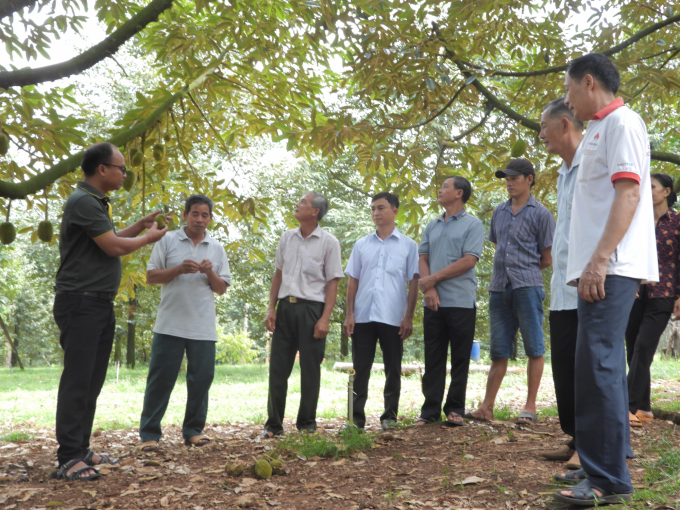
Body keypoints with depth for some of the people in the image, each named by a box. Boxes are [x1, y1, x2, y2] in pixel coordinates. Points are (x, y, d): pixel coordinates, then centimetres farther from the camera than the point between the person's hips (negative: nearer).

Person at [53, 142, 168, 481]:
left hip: (101, 304, 10)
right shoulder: (83, 201, -14)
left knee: (92, 381, 11)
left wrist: (143, 223, 18)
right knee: (77, 380, -9)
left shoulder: (95, 202, 17)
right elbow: (113, 247, -17)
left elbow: (112, 238, 25)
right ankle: (68, 459, -6)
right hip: (81, 303, -10)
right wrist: (149, 237, -2)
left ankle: (81, 450, 18)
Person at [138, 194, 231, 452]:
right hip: (170, 324, -3)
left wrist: (210, 273, -9)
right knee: (160, 379, 0)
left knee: (201, 378, 6)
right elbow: (151, 277, 1)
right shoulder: (168, 240, 4)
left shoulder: (217, 248, 11)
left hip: (203, 327, 3)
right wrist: (178, 269, -14)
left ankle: (193, 430, 19)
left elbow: (222, 288, 11)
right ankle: (149, 433, 8)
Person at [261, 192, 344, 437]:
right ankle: (273, 424, 14)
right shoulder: (287, 237, 11)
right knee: (278, 367, 5)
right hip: (285, 306, 4)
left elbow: (332, 282, -5)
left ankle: (307, 424, 17)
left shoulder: (328, 242, -2)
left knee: (310, 369, 3)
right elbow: (279, 274, 15)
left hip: (311, 307, -4)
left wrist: (325, 318, -12)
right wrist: (271, 308, 7)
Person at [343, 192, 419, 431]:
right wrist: (349, 314, 2)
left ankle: (390, 416, 16)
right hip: (363, 316, 2)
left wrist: (409, 317, -4)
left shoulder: (408, 245, 6)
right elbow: (352, 280, 11)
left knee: (393, 369, 5)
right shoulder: (361, 245, 12)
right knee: (361, 368, 3)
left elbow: (413, 283, 3)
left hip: (393, 318, -2)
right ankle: (357, 417, 9)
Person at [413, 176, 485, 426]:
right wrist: (429, 290, -6)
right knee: (433, 358, 6)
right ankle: (430, 410, 11)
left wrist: (434, 278, -9)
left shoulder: (472, 224, 0)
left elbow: (469, 260, -10)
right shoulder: (432, 226, 16)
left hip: (461, 302, -4)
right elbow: (423, 258, 10)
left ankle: (455, 409, 11)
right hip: (434, 302, 4)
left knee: (460, 359, 3)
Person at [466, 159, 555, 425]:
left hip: (527, 286, -5)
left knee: (534, 348, 0)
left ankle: (530, 407, 4)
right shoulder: (499, 212, 16)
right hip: (499, 288, 5)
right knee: (498, 351, 7)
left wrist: (523, 270, 7)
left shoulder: (540, 214, 0)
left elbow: (547, 259, 1)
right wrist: (504, 272, 11)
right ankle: (487, 407, 8)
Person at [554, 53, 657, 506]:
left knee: (598, 365, -13)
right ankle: (606, 466, 20)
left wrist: (599, 259, -24)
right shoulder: (599, 129, 22)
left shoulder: (622, 122, -6)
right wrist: (591, 263, 18)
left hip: (611, 268, -10)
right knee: (602, 366, 12)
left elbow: (628, 193, -17)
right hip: (599, 268, 10)